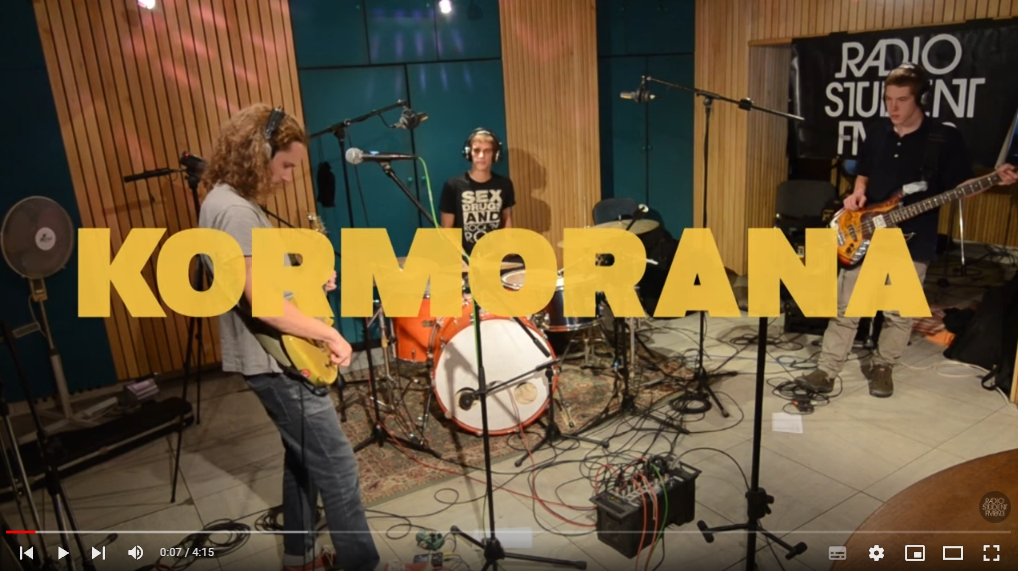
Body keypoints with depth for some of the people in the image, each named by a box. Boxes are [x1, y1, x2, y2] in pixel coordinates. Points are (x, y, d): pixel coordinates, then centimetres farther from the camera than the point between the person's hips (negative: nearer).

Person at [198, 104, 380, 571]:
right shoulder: (234, 211, -22)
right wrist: (330, 335, -19)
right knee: (337, 465, -2)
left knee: (303, 456, 21)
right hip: (276, 361, -11)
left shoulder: (231, 201, 11)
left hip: (275, 356, 11)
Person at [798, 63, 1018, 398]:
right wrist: (858, 193, -1)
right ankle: (827, 370, 9)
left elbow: (960, 185, -1)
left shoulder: (945, 138, -5)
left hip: (913, 240, -3)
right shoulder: (876, 133, 7)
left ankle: (882, 368, 27)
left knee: (899, 313, 8)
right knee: (845, 307, 3)